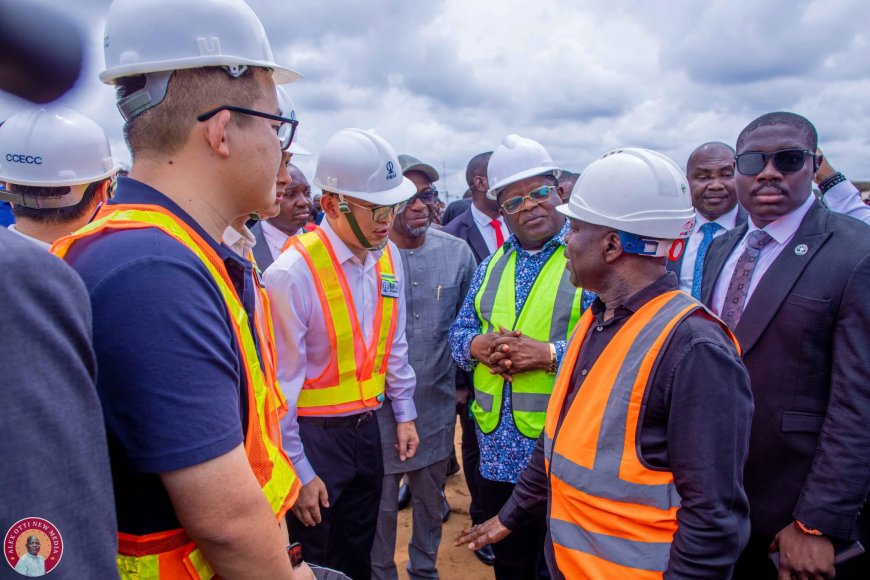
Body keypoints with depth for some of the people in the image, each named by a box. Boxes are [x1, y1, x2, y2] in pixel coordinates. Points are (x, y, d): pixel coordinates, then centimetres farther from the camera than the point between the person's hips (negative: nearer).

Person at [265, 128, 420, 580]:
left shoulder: (388, 256, -2)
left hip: (366, 427, 6)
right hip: (314, 436, -5)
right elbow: (281, 382, -18)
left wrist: (403, 412, 12)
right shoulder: (293, 272, -22)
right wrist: (298, 471, -12)